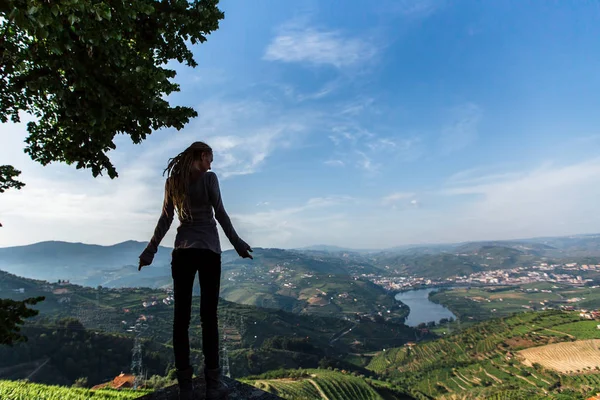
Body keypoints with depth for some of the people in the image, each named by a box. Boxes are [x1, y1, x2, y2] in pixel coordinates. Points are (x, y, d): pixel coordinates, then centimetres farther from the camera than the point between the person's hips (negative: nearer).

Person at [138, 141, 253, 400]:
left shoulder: (172, 180, 10)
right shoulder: (208, 177, -2)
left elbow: (165, 219, 8)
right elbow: (219, 213, -7)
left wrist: (151, 250, 13)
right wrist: (236, 242, -4)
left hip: (182, 250, 4)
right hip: (209, 249, -4)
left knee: (181, 315, 4)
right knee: (208, 315, -1)